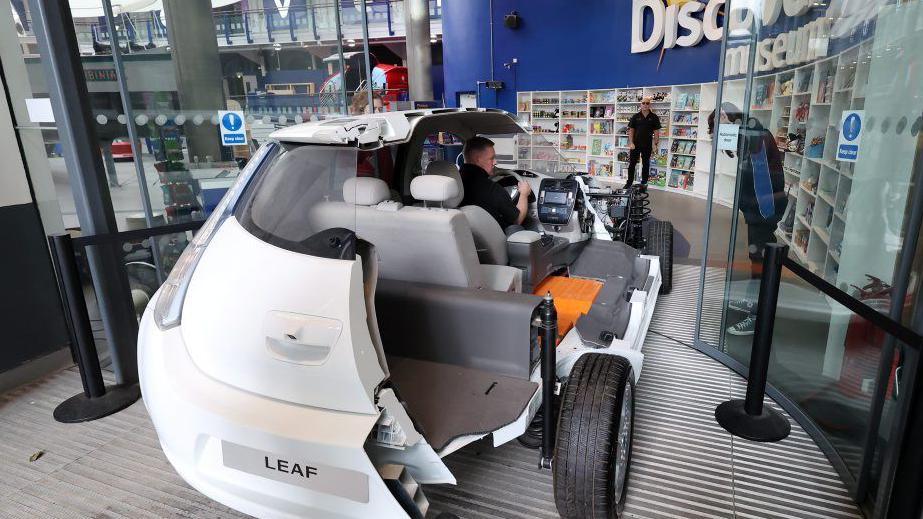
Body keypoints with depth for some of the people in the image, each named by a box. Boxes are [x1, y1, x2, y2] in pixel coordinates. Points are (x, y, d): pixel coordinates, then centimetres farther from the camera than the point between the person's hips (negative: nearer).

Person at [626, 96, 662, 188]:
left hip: (647, 145, 0)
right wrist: (631, 143, -6)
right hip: (635, 144, 0)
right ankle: (629, 182, 11)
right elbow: (631, 130, 2)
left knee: (646, 164, 9)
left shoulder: (654, 117, 1)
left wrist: (655, 144, -5)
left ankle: (644, 183, 18)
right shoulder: (635, 117, 2)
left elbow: (656, 132, 2)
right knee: (632, 164, 2)